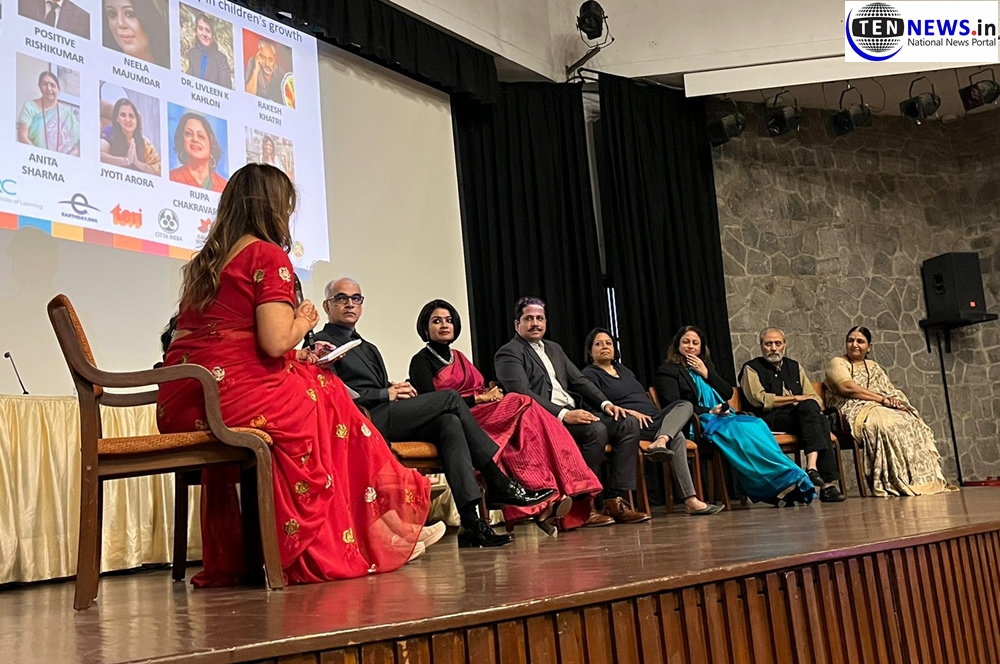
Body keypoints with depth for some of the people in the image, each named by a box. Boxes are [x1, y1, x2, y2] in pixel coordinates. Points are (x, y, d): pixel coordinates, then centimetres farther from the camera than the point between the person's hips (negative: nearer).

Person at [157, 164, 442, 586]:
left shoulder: (205, 261, 19)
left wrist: (297, 355, 21)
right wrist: (303, 321, 6)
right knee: (327, 402, 11)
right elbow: (275, 342, -16)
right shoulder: (268, 254, -5)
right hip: (231, 394, -8)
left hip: (180, 404, 8)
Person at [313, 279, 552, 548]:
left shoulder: (369, 348, 31)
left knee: (448, 423, -21)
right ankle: (499, 483, -10)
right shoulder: (320, 343, 5)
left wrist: (398, 389, 1)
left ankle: (471, 520, -29)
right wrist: (386, 394, -10)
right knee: (450, 398, -15)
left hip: (383, 418, 8)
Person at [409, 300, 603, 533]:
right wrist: (479, 398, -11)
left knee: (525, 418, -24)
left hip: (483, 413, 6)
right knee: (523, 407, -26)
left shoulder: (458, 357, 27)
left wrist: (491, 393, -5)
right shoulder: (421, 362, 5)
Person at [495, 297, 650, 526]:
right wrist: (562, 414, -26)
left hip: (571, 412, 8)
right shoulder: (508, 353, -2)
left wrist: (605, 403, 1)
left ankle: (615, 500, -13)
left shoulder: (554, 348, 25)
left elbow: (578, 380, 20)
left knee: (628, 423, -9)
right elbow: (523, 394, -16)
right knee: (595, 430, -31)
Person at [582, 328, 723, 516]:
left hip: (653, 419, 8)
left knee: (685, 405, -16)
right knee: (677, 436, -27)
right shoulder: (590, 374, 4)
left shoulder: (623, 369, 30)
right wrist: (628, 411, -23)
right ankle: (690, 500, -37)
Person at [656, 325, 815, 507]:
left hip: (722, 418, 6)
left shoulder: (706, 366, 27)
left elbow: (728, 393, 16)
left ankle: (779, 487, -39)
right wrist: (709, 411, -16)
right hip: (698, 424, -6)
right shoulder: (667, 371, 8)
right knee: (741, 430, -34)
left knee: (756, 424, -27)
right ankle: (788, 478, -39)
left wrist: (707, 373, 3)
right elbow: (675, 405, -6)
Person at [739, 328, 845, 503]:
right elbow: (760, 400, -5)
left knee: (822, 421, -30)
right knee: (808, 406, -33)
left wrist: (814, 406, -5)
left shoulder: (794, 366, 27)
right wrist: (796, 398, -5)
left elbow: (813, 396, 20)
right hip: (769, 420, -5)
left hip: (801, 417, 5)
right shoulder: (751, 368, 10)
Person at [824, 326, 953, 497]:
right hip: (857, 411, -6)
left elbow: (891, 391, 16)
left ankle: (925, 480, -25)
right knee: (885, 424, -36)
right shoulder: (837, 363, 7)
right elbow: (848, 388, -11)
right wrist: (882, 399, -14)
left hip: (885, 408, 6)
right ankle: (899, 483, -36)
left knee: (912, 424, -22)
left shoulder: (875, 367, 27)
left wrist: (894, 400, -9)